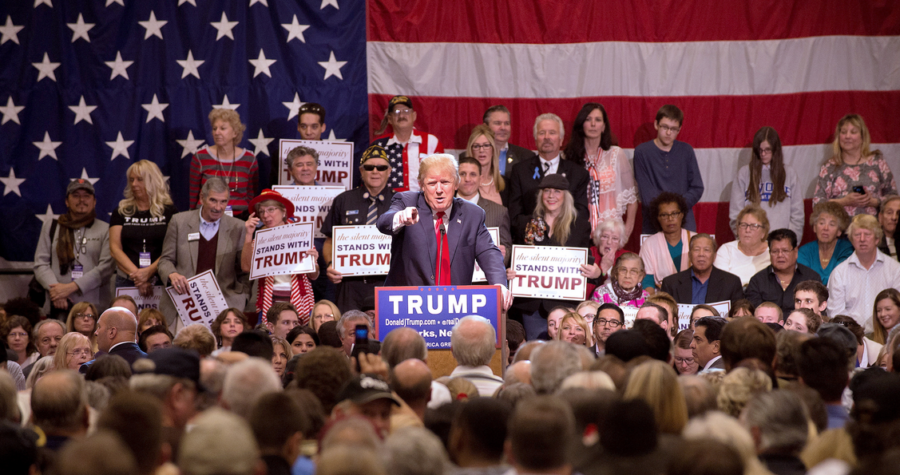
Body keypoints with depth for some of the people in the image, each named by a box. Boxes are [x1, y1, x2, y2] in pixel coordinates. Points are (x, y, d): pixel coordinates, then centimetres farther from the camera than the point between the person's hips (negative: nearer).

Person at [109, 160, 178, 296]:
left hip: (161, 279, -1)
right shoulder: (121, 212, 12)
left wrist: (149, 272, -16)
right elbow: (115, 249, 2)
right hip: (127, 281, 2)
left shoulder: (169, 211, 7)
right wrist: (136, 274, -12)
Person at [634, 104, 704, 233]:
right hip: (653, 225, -2)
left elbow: (697, 188, 9)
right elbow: (646, 193, -3)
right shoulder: (642, 152, 1)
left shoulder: (686, 151, 9)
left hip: (685, 223, 2)